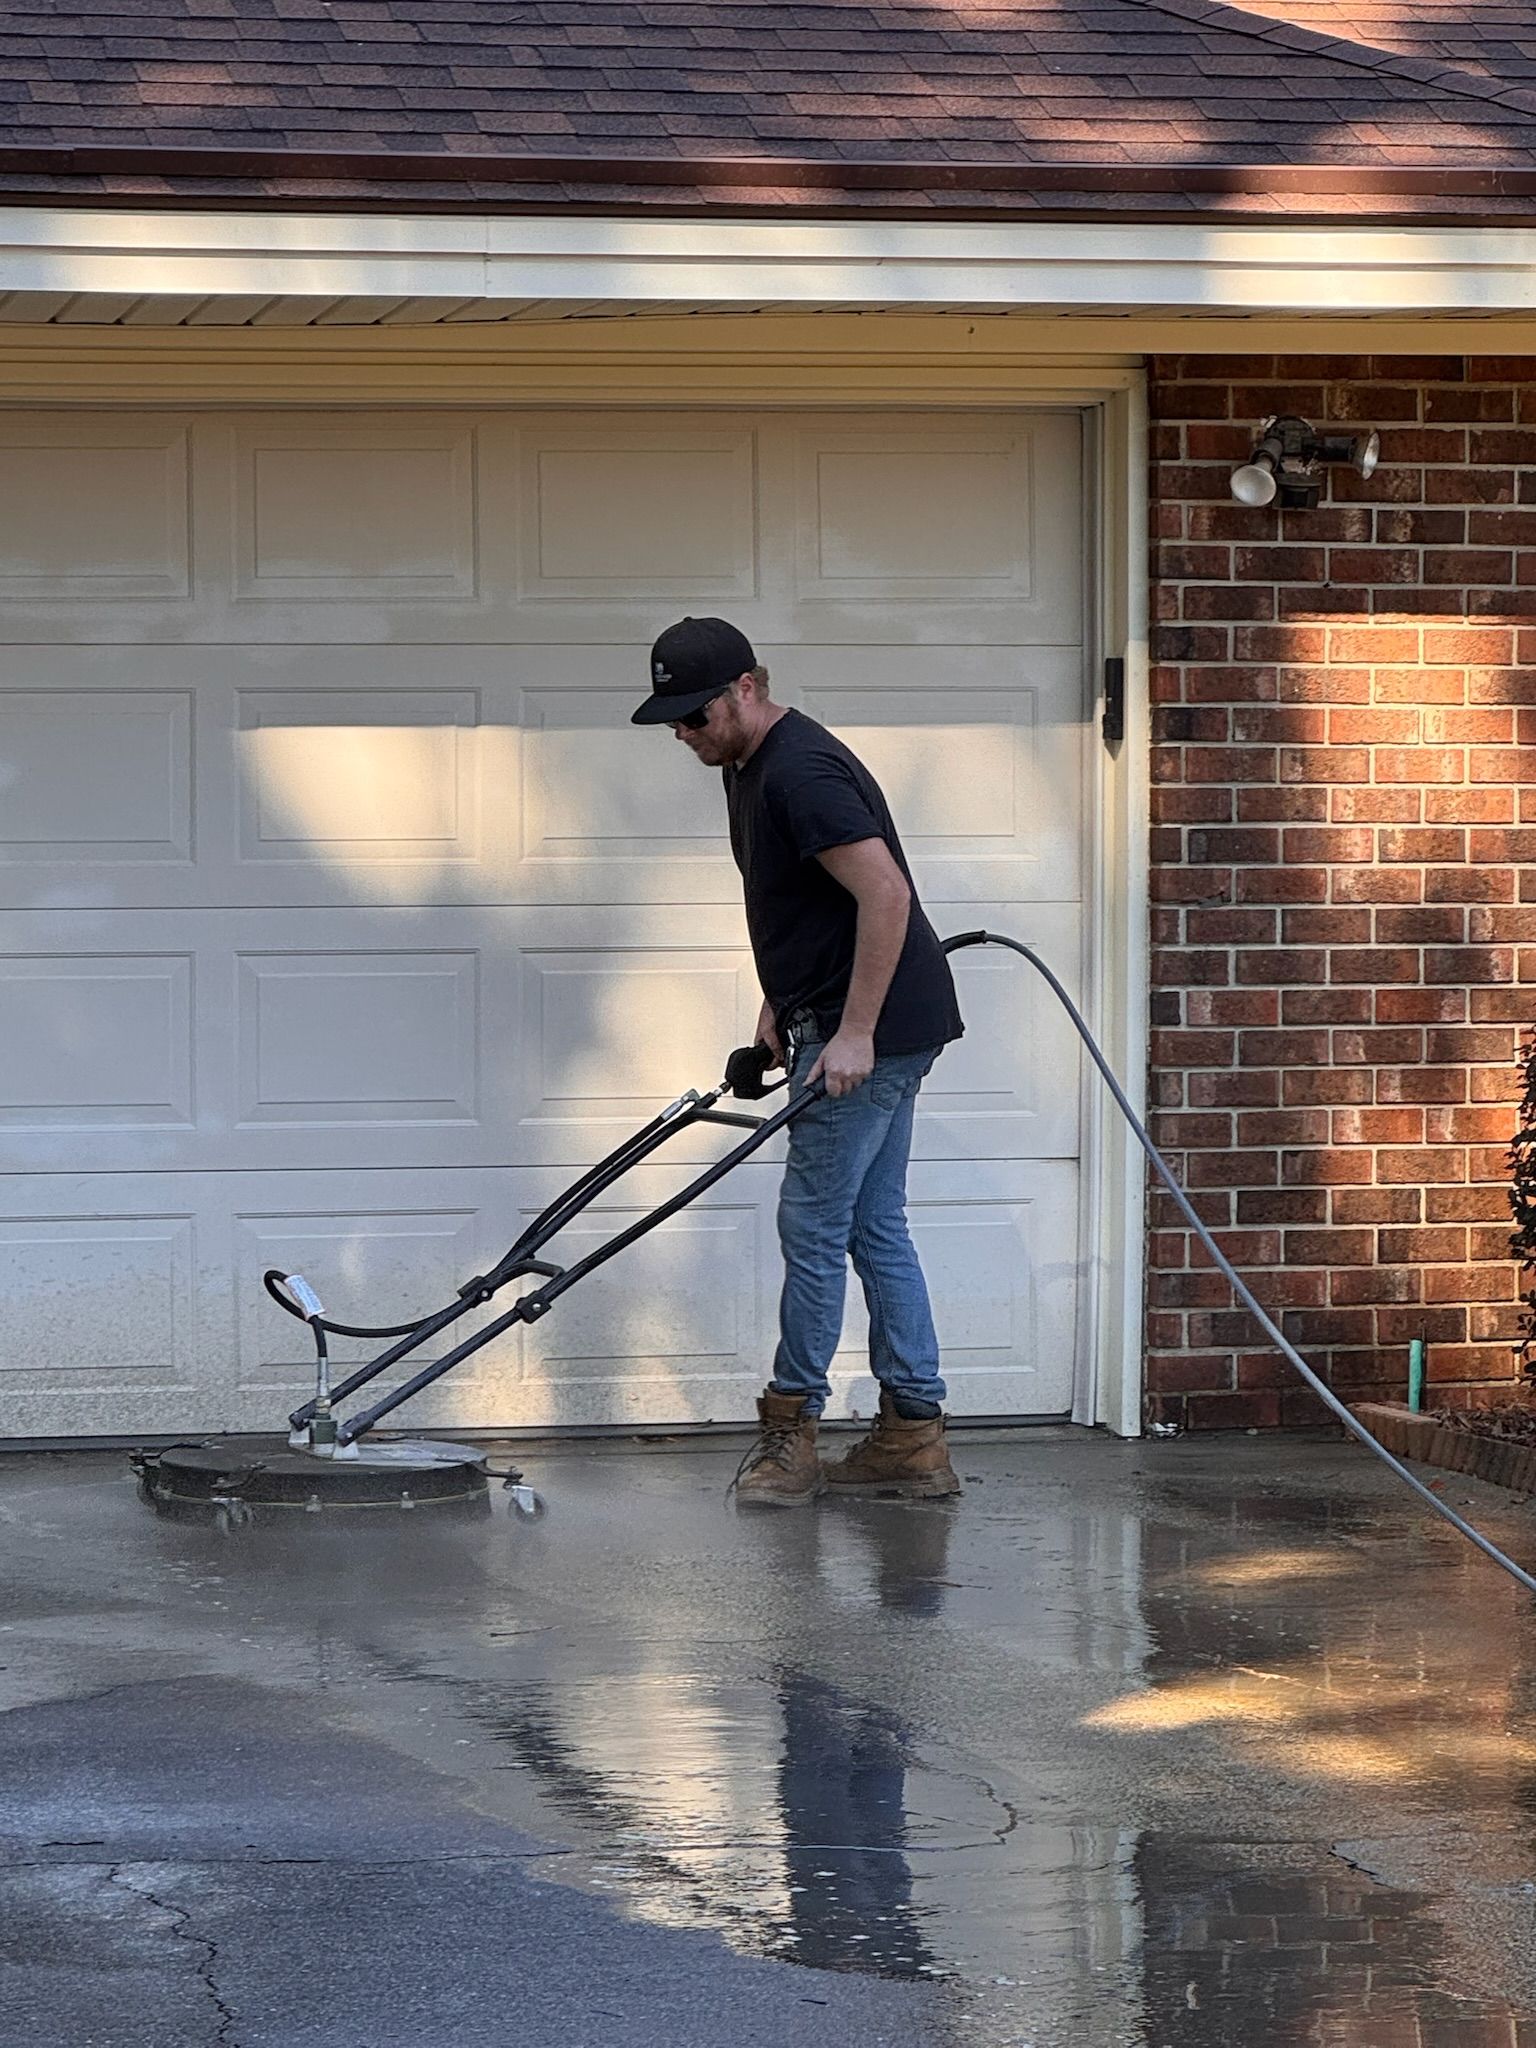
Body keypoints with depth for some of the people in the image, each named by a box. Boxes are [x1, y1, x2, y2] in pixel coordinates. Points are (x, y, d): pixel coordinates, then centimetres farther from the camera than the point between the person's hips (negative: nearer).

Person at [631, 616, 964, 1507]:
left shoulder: (801, 771, -20)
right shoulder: (748, 767, 13)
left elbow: (884, 893, -27)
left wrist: (853, 1032, -26)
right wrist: (780, 1003, 21)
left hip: (869, 1033, -11)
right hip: (871, 1030, 11)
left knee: (815, 1222, -5)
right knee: (874, 1227, 9)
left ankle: (792, 1427, 3)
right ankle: (914, 1437, 10)